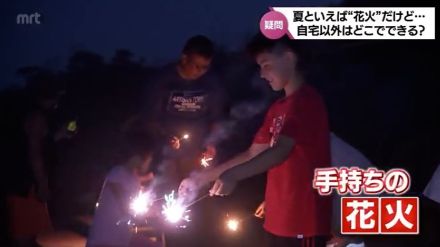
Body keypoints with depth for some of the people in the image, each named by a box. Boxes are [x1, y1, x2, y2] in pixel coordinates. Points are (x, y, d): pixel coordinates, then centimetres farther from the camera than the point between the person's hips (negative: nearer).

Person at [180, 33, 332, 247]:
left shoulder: (306, 101, -12)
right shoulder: (277, 108, 18)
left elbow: (281, 150, -25)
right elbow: (253, 154, 19)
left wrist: (233, 175, -38)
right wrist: (201, 178, 13)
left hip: (304, 220, -9)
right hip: (278, 219, 9)